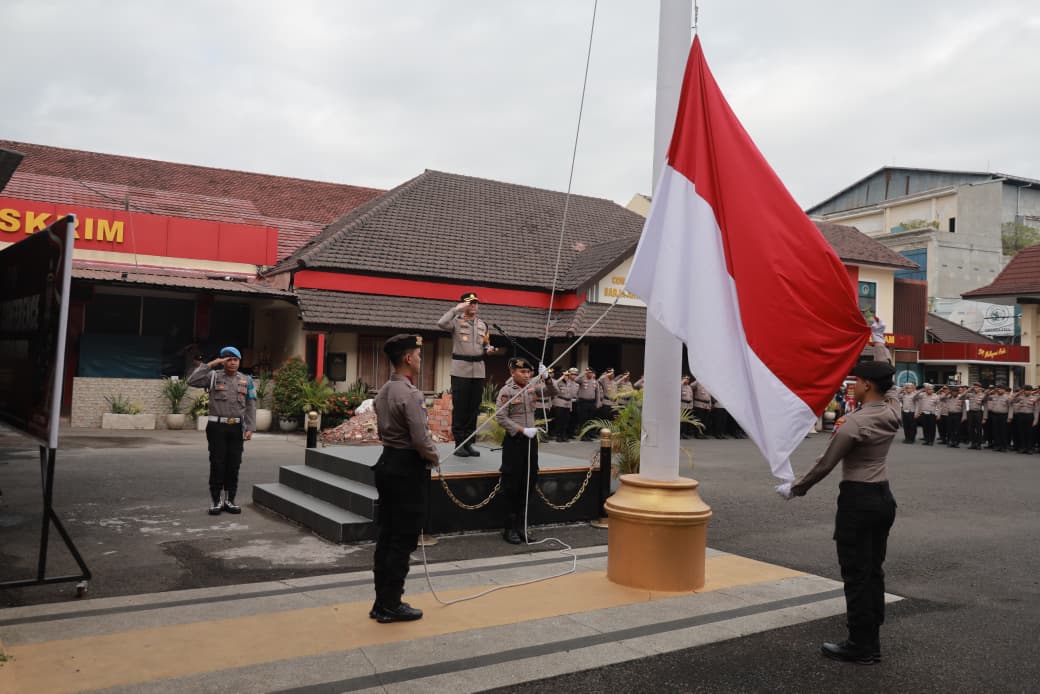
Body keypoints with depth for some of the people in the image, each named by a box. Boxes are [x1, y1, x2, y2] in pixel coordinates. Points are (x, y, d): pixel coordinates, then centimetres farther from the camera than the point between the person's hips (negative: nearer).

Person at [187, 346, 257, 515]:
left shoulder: (246, 380, 7)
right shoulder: (213, 376, 2)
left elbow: (251, 406, 4)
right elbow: (192, 381, -15)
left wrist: (250, 428, -5)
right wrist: (211, 364, -16)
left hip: (236, 427, 2)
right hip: (217, 426, -2)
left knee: (234, 465, 5)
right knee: (217, 464, -1)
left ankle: (229, 501, 15)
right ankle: (216, 502, 7)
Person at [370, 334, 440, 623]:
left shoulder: (384, 391, 10)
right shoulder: (410, 394, -19)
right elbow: (421, 439, -23)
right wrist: (434, 457, -3)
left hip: (388, 461, 9)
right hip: (408, 468, -9)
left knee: (387, 535, 13)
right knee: (404, 539, 0)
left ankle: (382, 602, 21)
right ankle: (391, 605, 8)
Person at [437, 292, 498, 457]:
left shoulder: (482, 325, 15)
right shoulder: (456, 321, -3)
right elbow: (441, 323, -23)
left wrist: (488, 350, 0)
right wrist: (456, 309, -20)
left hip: (478, 371, 5)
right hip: (460, 370, -5)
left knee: (473, 408, 8)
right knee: (460, 408, -2)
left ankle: (468, 443, 16)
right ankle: (459, 444, 4)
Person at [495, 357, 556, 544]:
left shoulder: (533, 387, 6)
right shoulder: (506, 391, -10)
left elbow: (553, 394, 7)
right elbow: (500, 417, -14)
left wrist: (546, 378, -11)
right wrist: (522, 430, -19)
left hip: (531, 440, 6)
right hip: (514, 440, -6)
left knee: (528, 482, 10)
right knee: (512, 484, 1)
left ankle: (522, 525, 21)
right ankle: (509, 527, 11)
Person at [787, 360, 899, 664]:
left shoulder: (856, 423, -18)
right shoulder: (890, 416, 3)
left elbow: (826, 463, -13)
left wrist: (796, 488, -1)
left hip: (858, 500, -8)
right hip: (884, 496, 8)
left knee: (856, 574, 1)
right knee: (874, 571, 14)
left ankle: (861, 646, 9)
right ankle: (872, 641, 23)